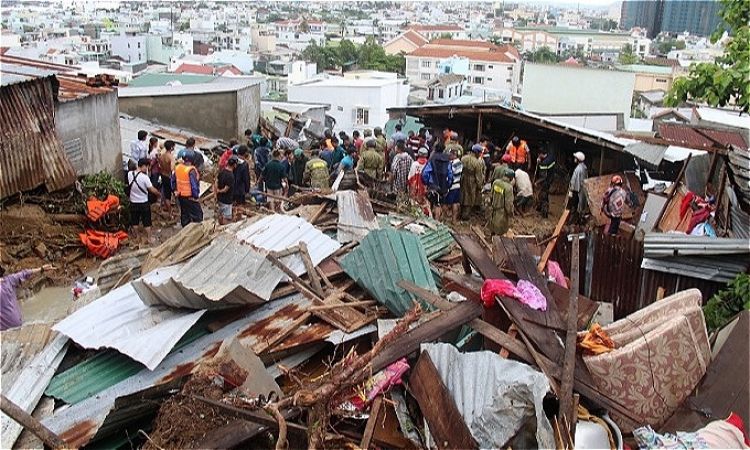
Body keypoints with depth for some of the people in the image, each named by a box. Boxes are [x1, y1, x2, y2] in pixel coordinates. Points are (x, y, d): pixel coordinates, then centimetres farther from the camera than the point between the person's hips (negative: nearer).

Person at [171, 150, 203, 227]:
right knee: (197, 215, 4)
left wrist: (175, 190, 21)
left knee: (184, 214, 21)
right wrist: (196, 196, -12)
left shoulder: (178, 167, 0)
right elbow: (194, 185, -24)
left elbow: (173, 180, 11)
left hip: (180, 196, 8)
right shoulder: (191, 170, -24)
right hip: (190, 197, -8)